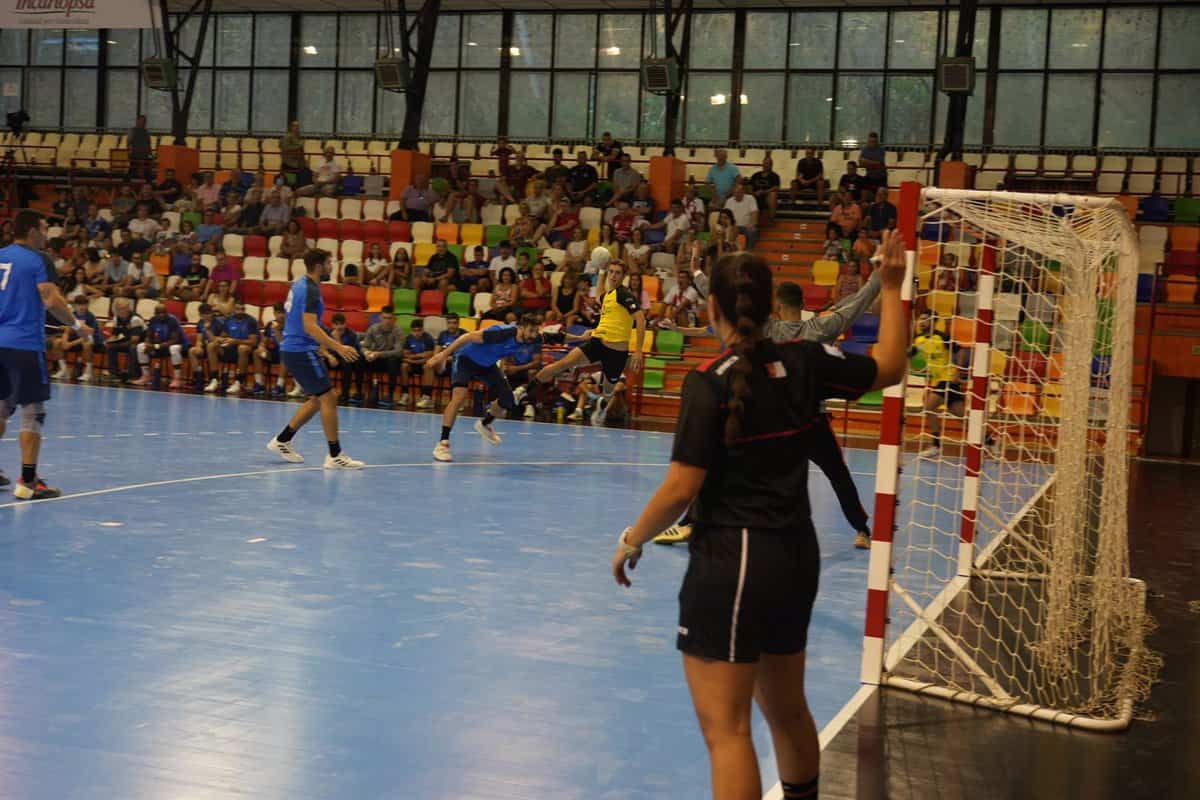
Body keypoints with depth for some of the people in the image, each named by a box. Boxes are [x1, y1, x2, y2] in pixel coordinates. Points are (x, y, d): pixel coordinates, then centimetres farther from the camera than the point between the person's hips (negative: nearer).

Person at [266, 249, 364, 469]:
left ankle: (282, 441, 21)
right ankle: (335, 456, -8)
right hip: (301, 351, -10)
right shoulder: (310, 290, -17)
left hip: (292, 349, 10)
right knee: (328, 398, -8)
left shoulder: (299, 284, 13)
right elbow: (310, 327, -27)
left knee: (318, 399, 17)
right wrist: (338, 347, -32)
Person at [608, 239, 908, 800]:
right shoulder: (802, 364, 1)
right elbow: (888, 367, 16)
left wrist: (630, 542, -2)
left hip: (730, 565, -7)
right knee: (787, 712, 24)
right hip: (797, 557, 7)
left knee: (725, 731, -3)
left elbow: (681, 489, -17)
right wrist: (893, 287, 22)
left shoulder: (710, 383, -15)